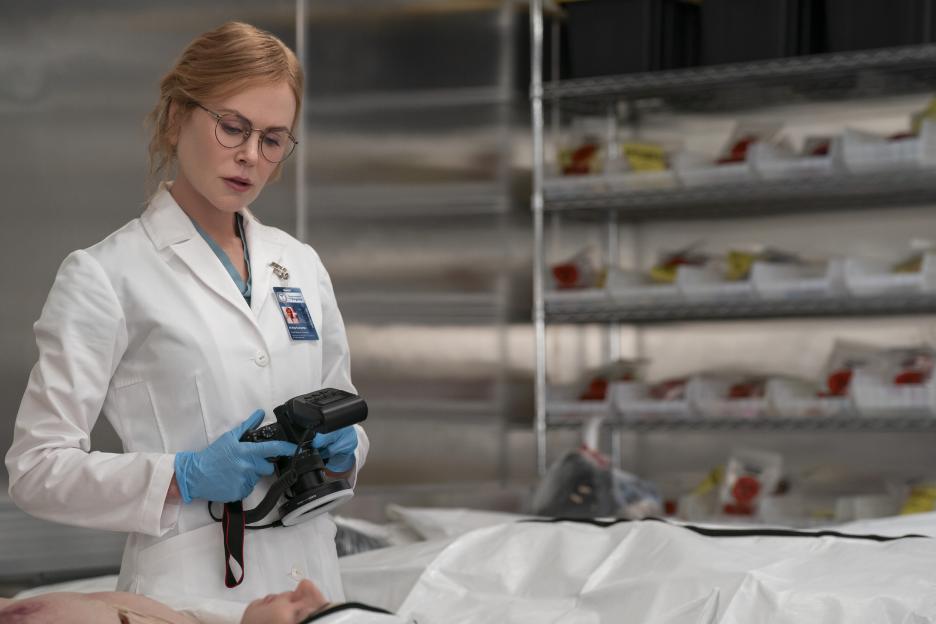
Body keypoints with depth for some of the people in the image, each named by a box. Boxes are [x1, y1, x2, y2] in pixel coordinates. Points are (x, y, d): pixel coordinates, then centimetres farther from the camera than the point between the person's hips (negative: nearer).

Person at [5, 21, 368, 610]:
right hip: (190, 582, -5)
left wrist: (341, 447, -5)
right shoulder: (106, 275, -7)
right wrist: (187, 478, -22)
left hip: (313, 574, 5)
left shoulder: (300, 265, 9)